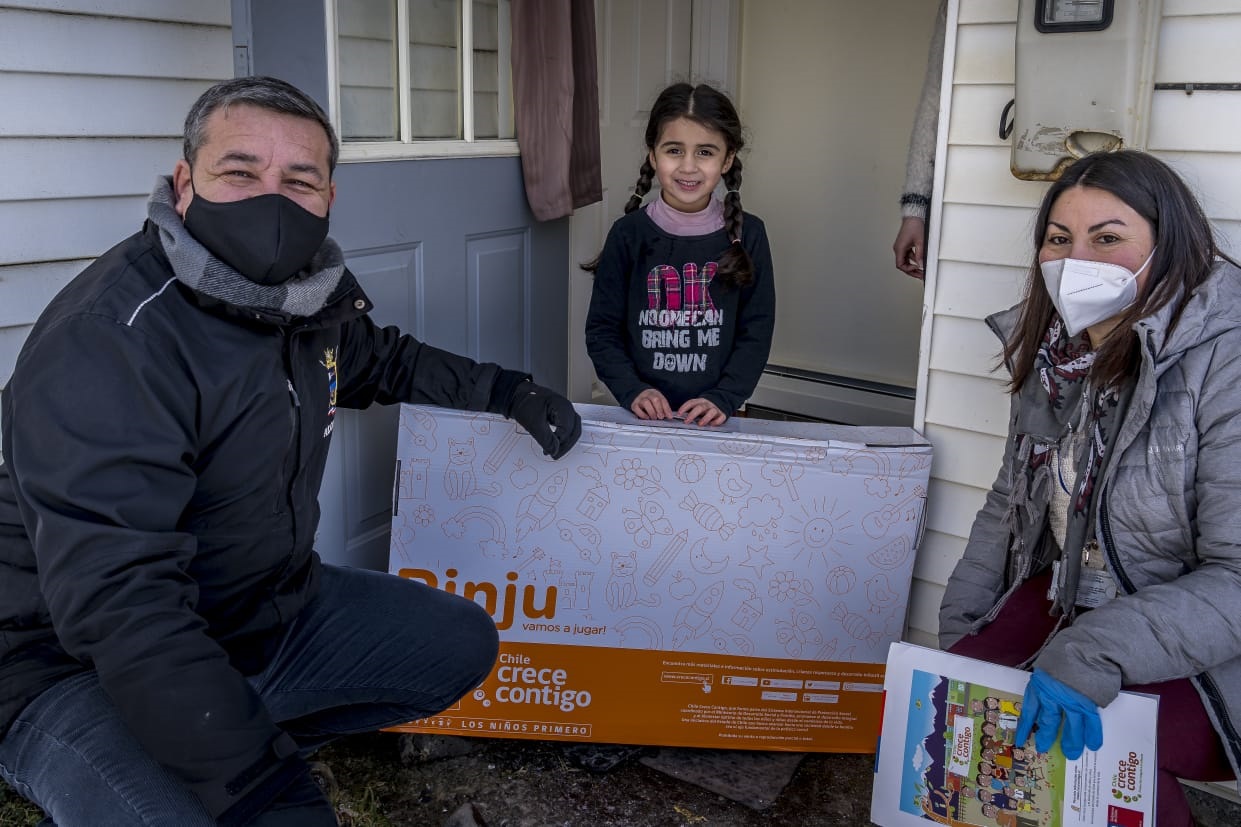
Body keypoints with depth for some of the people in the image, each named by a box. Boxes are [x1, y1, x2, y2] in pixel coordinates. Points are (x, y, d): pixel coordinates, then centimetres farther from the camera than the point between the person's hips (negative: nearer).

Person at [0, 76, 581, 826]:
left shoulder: (316, 288, -3)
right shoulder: (106, 341, -28)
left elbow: (384, 361, 22)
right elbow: (118, 602, -34)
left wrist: (507, 391, 12)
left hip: (271, 609, 8)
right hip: (84, 666, -8)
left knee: (461, 644, 10)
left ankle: (265, 741, 8)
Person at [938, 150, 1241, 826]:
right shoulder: (1054, 354, 3)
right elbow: (1010, 503, 14)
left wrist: (1095, 653, -34)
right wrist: (956, 631, 9)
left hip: (1186, 651, -6)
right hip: (1060, 599, 6)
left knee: (1072, 748, -30)